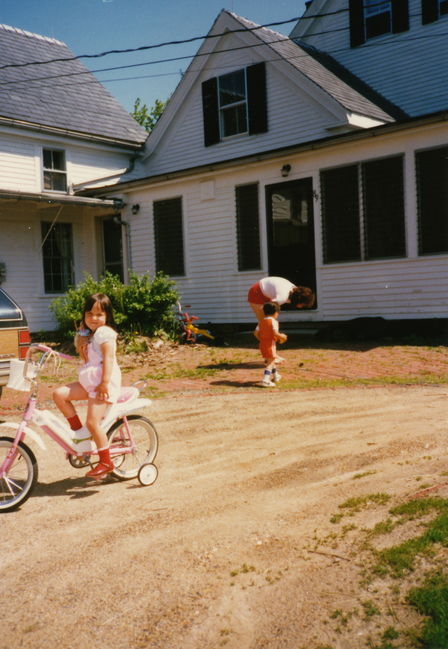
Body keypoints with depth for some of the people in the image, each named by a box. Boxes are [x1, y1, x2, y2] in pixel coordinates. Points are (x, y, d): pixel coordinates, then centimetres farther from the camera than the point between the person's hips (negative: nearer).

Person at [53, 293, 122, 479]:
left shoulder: (104, 333, -9)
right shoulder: (86, 334, 19)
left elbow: (109, 359, -18)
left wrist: (105, 383, -25)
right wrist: (80, 345, -1)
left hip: (104, 382, -9)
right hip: (88, 381, 9)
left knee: (93, 422, -14)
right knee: (59, 394, -4)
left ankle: (106, 462, -1)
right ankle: (79, 432, 4)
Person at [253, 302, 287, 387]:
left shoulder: (261, 321, 9)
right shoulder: (274, 321, -12)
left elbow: (256, 333, 5)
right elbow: (275, 333, -23)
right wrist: (282, 336, -6)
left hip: (262, 344, 8)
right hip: (270, 344, -8)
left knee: (270, 360, 24)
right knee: (270, 362, -5)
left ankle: (275, 376, 41)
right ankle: (265, 380, -16)